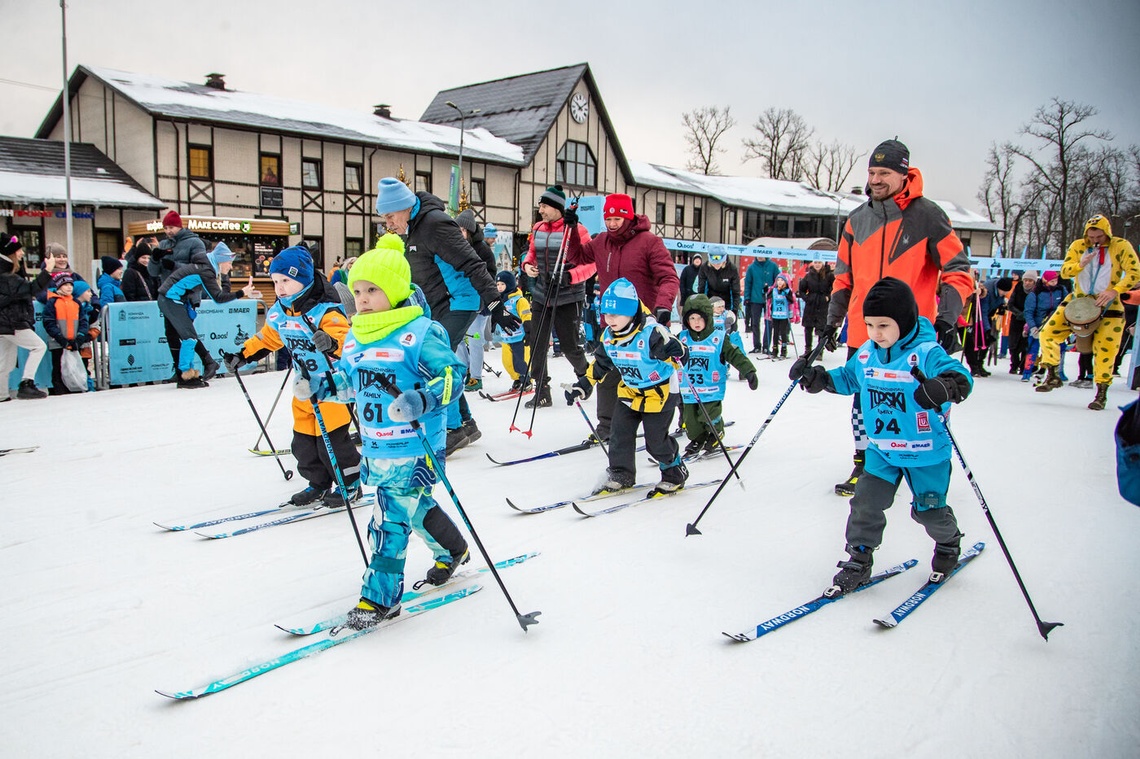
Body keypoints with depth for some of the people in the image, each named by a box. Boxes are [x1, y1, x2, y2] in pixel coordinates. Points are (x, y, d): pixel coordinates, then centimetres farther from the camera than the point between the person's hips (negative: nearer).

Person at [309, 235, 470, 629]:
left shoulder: (421, 333, -16)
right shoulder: (355, 337, 8)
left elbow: (452, 375, -19)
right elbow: (348, 381, 21)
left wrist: (421, 400, -34)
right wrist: (319, 386, 5)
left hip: (414, 448, -8)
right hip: (375, 448, 8)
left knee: (390, 518, -6)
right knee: (416, 506, 23)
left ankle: (381, 596, 6)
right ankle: (452, 551, 47)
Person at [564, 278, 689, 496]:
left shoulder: (651, 333, -26)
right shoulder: (609, 337, -3)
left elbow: (678, 350, -27)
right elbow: (600, 364, 11)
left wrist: (676, 356, -50)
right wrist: (583, 385, 10)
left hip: (659, 393, -7)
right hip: (629, 392, 7)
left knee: (656, 441, -1)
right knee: (620, 434, 5)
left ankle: (675, 475, 22)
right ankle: (620, 475, 22)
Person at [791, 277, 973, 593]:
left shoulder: (926, 353, -21)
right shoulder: (866, 353, -2)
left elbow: (959, 375, -36)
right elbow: (848, 379, 15)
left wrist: (947, 386, -58)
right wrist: (818, 378, -1)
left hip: (925, 452, -4)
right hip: (882, 450, 4)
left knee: (929, 510, 11)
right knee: (866, 502, -3)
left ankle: (949, 544, 43)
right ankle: (858, 561, 13)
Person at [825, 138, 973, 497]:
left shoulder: (927, 216, -5)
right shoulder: (857, 220, 8)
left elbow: (957, 272, -6)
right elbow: (844, 276, 16)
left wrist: (947, 319, -19)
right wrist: (832, 320, 11)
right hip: (863, 333, 4)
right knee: (863, 401, 10)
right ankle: (864, 463, 25)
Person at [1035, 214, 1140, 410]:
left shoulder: (1121, 246, -8)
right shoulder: (1078, 246, 0)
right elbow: (1064, 272, -4)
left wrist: (1114, 291, -28)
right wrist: (1081, 264, -24)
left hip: (1108, 305, -3)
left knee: (1105, 350, -6)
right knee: (1048, 332, -8)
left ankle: (1102, 393, 8)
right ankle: (1052, 376, 5)